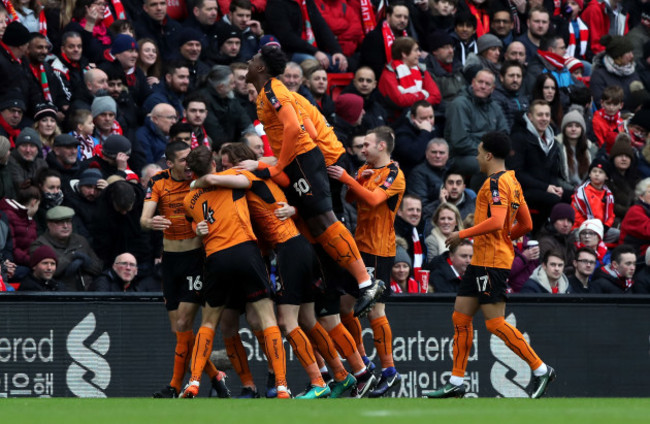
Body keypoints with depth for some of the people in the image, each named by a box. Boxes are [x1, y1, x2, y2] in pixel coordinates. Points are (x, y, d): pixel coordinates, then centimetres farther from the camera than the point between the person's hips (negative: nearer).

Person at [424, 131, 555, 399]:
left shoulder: (496, 182, -14)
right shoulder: (512, 182, 16)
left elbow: (496, 221, -26)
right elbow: (526, 225, 20)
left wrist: (464, 234, -18)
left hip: (491, 261, -11)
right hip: (481, 261, 11)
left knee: (495, 323, -10)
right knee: (460, 317, 9)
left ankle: (540, 369, -6)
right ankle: (456, 383, 11)